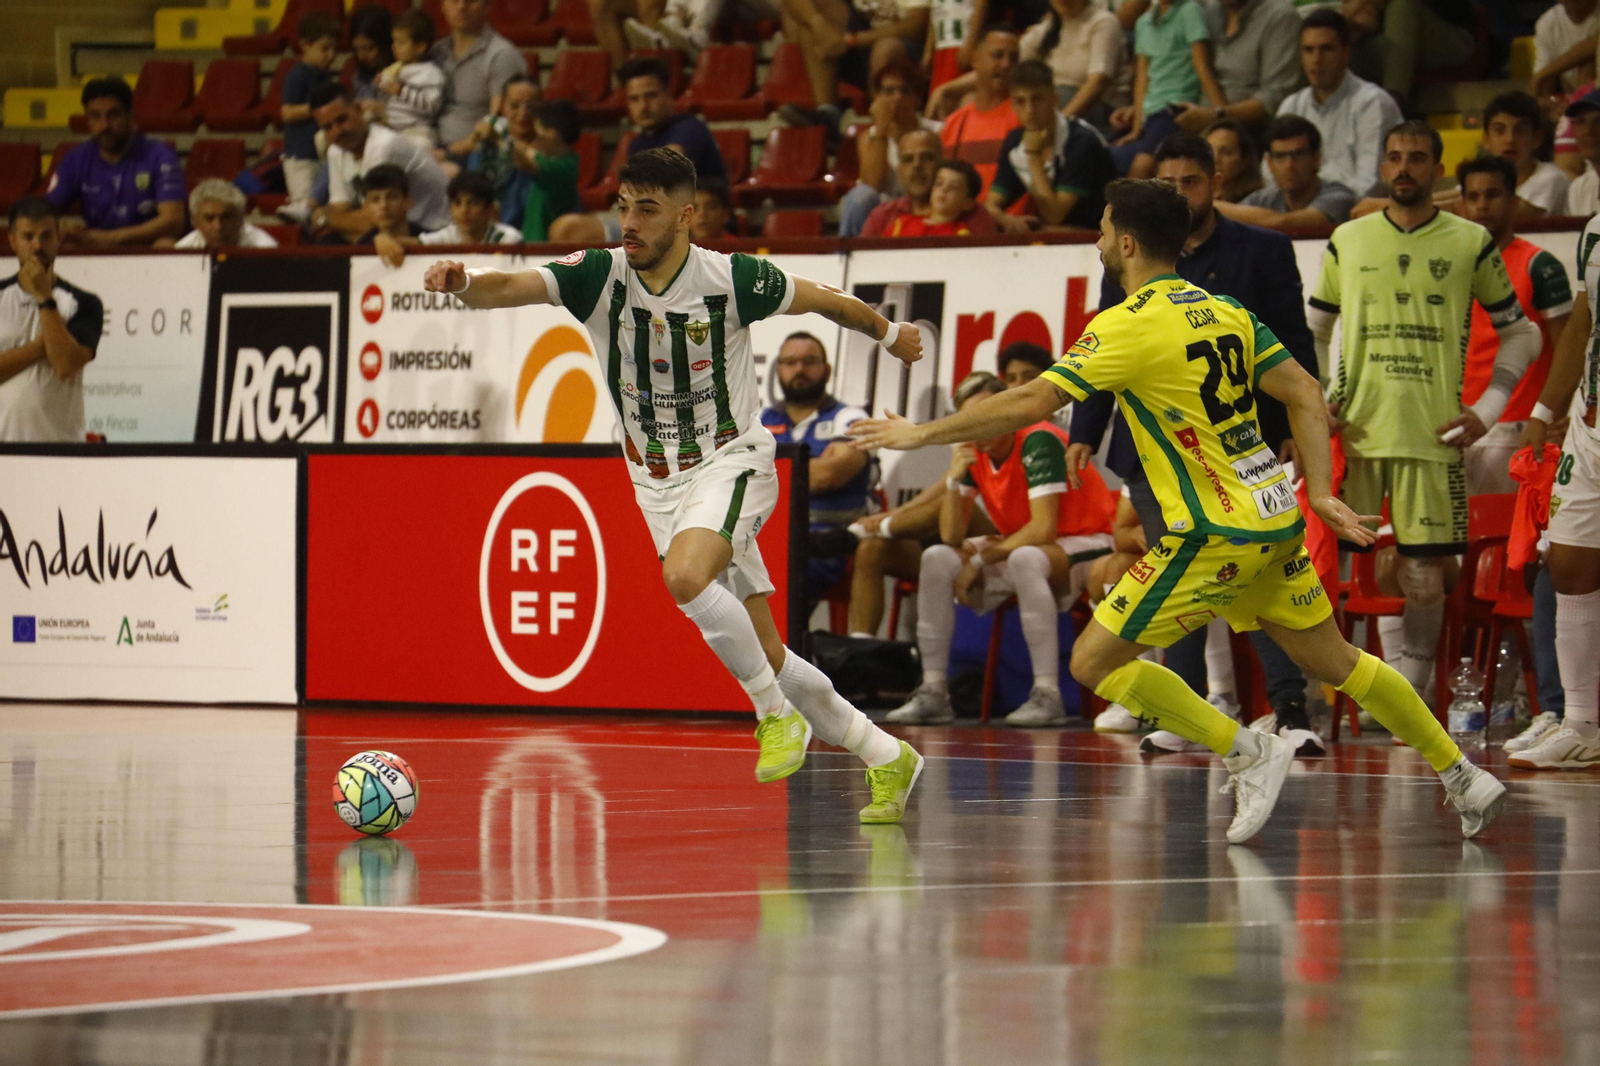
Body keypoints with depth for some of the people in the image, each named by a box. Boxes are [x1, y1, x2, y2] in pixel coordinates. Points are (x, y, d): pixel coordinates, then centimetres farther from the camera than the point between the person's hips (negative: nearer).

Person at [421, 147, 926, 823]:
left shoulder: (733, 280, -15)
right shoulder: (599, 276, -10)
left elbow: (820, 300, 4)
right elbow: (509, 288, -24)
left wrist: (889, 333, 19)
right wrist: (464, 284, -47)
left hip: (733, 462, -4)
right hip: (658, 483, 4)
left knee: (684, 576, -34)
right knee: (768, 659, 6)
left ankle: (777, 714, -16)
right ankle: (886, 757, 24)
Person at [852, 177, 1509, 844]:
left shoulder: (1129, 325, -13)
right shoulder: (1223, 310, 10)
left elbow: (1030, 403, -15)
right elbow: (1305, 394, 10)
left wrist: (923, 433, -6)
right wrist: (1320, 492, 8)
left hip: (1216, 533, -8)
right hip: (1275, 518, 8)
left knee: (1096, 660, -2)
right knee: (1334, 663, 18)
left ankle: (1247, 752, -3)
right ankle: (1465, 778, 21)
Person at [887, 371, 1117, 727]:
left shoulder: (1038, 442, -22)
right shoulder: (973, 452, 0)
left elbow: (1043, 528, -27)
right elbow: (952, 537, -3)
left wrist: (983, 557, -18)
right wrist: (953, 480, -19)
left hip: (1084, 545, -8)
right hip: (1022, 547, 8)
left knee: (1024, 559, -39)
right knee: (936, 560, -8)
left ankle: (1047, 694, -39)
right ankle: (933, 691, -8)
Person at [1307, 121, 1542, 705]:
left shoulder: (1471, 244, 5)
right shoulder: (1347, 240, 9)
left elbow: (1521, 333, 11)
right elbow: (1310, 331, 18)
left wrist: (1487, 410, 2)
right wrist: (1316, 399, 3)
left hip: (1434, 436, -1)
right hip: (1354, 432, 1)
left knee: (1425, 573, -2)